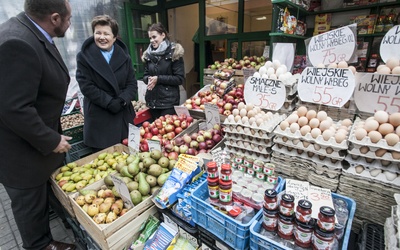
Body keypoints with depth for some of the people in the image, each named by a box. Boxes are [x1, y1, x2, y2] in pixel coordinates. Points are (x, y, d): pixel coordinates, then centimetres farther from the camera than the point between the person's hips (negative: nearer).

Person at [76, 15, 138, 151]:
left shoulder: (124, 56, 7)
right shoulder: (84, 56, -3)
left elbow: (132, 84, 3)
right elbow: (86, 86, -10)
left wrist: (121, 101, -14)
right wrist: (110, 103, -18)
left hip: (124, 115, 4)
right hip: (99, 118, -3)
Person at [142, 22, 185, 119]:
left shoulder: (174, 52, -6)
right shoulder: (148, 54, 10)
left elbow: (180, 79, -11)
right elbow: (145, 75, 15)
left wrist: (158, 79, -17)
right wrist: (149, 79, -9)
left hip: (169, 101, -5)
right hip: (152, 100, 5)